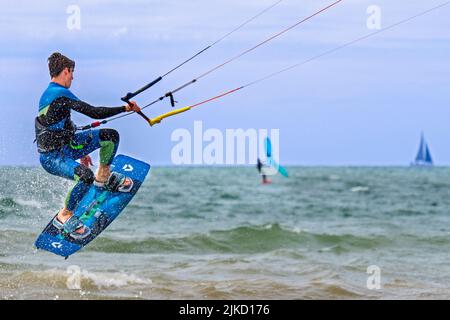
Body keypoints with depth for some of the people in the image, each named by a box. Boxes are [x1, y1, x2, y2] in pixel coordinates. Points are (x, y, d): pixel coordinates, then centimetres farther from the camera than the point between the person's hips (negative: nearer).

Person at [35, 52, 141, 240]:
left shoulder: (49, 94, 12)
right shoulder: (61, 94, -22)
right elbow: (94, 113, -25)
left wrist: (79, 151, 32)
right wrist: (125, 108, -17)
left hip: (65, 146, 10)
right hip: (52, 157, -10)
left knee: (111, 136, 5)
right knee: (86, 176, -36)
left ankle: (103, 176, 28)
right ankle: (64, 216, -14)